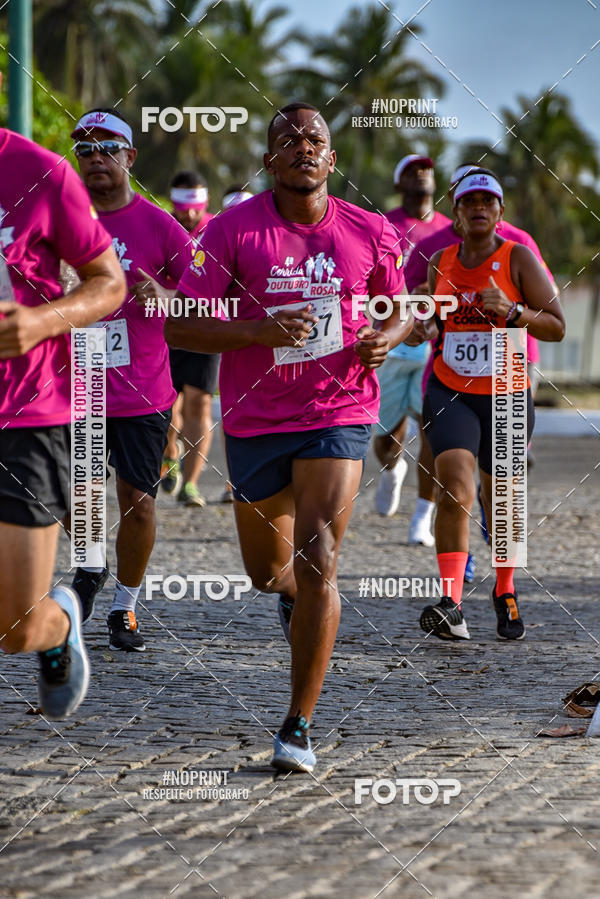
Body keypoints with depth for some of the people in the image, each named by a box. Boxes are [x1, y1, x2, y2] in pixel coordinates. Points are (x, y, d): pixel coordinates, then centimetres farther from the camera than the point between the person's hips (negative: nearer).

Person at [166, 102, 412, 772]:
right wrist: (261, 330, -24)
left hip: (338, 416, -1)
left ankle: (298, 728, -8)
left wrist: (385, 339, -7)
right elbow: (179, 326, -10)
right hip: (255, 421, 1)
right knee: (267, 570, 16)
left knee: (316, 562, -16)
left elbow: (400, 310, 16)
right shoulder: (232, 230, -7)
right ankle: (295, 595, 57)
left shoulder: (369, 234, 1)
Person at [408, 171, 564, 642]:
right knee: (456, 491, -21)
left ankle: (505, 593, 39)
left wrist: (511, 311, -22)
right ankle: (452, 607, -28)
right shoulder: (440, 262, 6)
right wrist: (416, 326, 0)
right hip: (449, 393, 1)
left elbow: (557, 327, -6)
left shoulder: (518, 258, -4)